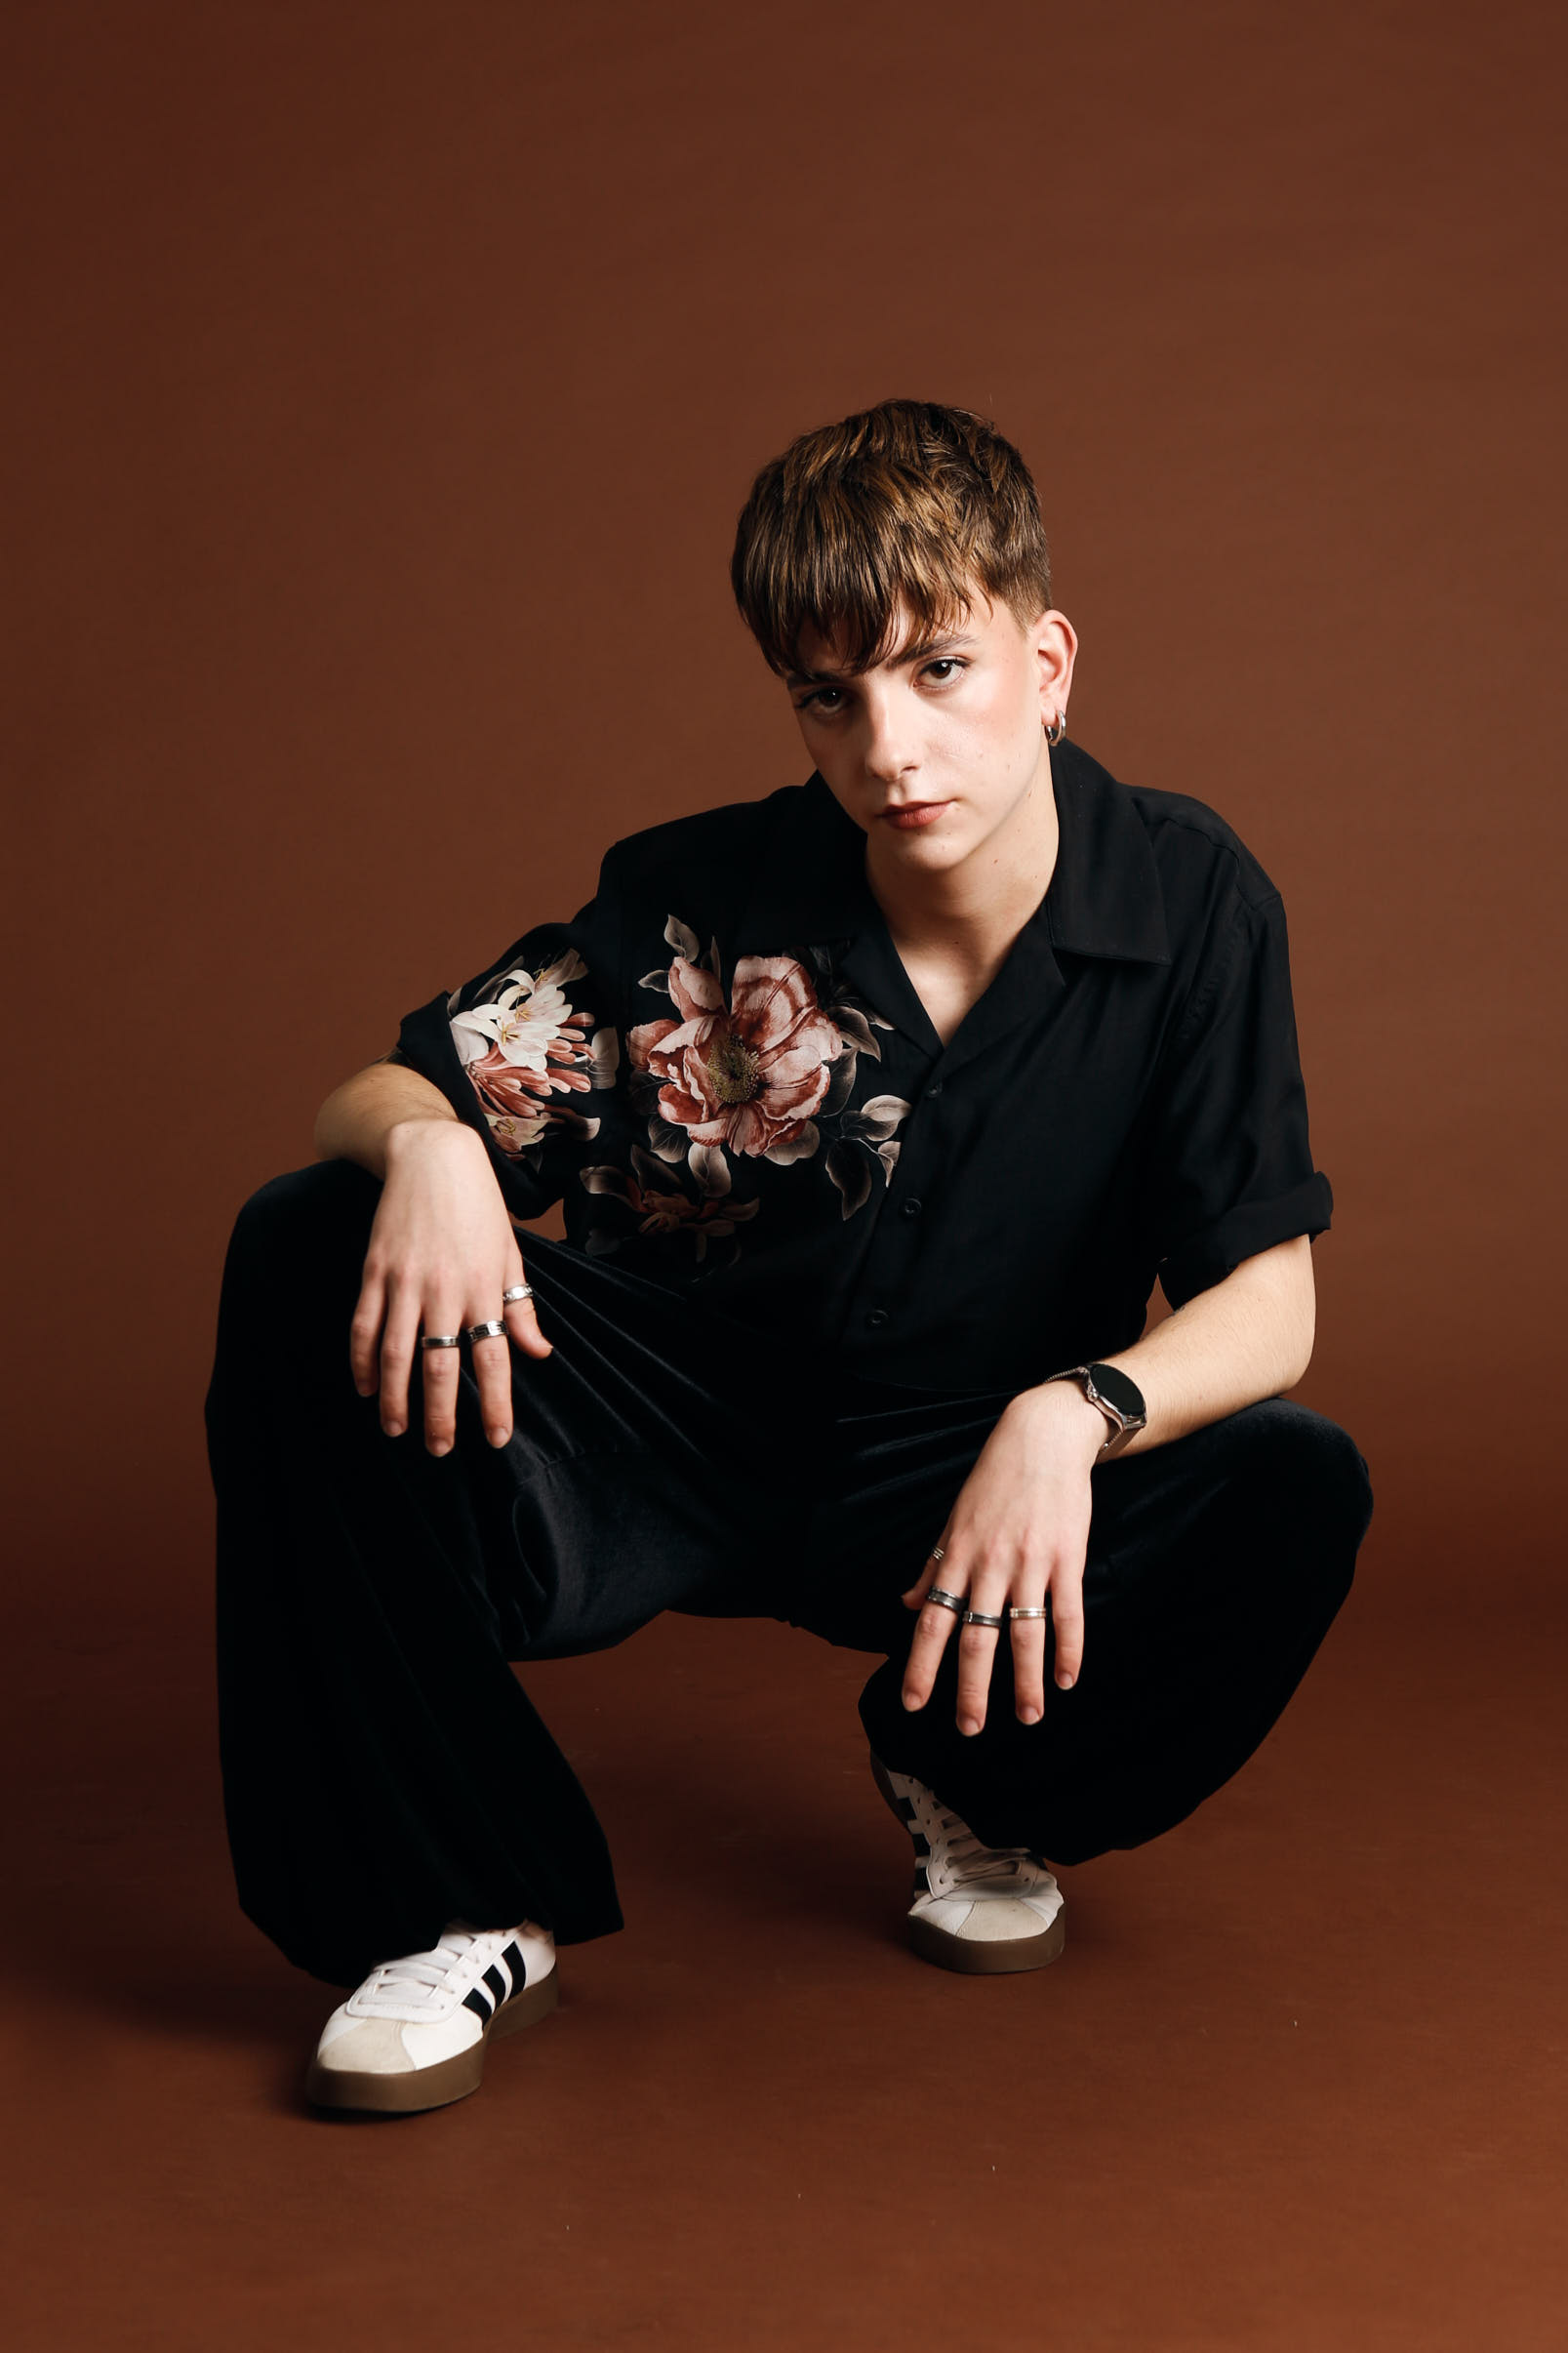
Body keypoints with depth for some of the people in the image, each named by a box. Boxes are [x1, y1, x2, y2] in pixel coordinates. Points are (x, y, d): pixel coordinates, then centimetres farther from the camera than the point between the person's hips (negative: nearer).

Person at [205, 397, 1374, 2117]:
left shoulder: (1191, 898, -12)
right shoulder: (701, 907, -13)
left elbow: (1267, 1305, -13)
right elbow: (367, 1102, -10)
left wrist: (1073, 1414, -34)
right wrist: (422, 1146, -36)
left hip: (951, 1487, 1)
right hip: (652, 1447, 0)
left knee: (1298, 1494, -29)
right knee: (307, 1257, -24)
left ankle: (974, 1781, 7)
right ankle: (460, 1902, -13)